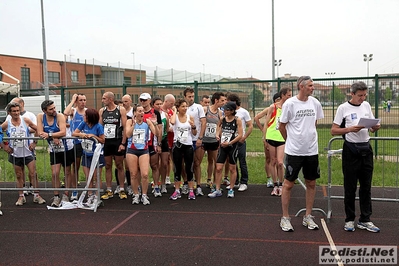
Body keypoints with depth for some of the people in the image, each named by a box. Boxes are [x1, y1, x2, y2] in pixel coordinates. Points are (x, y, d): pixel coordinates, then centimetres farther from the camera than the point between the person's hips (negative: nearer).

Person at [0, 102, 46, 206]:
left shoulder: (25, 120, -5)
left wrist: (34, 142, -3)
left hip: (28, 152, -1)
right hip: (15, 153, 1)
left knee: (33, 174, -3)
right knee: (19, 176, 9)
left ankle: (36, 195, 7)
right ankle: (21, 196, 20)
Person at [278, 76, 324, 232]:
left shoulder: (315, 103, 3)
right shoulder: (289, 104, -10)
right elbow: (281, 126, -1)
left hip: (312, 150, 5)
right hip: (294, 151, -5)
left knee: (311, 184, 11)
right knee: (288, 184, 2)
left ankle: (308, 217, 24)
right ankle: (285, 218, 15)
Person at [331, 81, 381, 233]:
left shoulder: (367, 105, 10)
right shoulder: (343, 108, -5)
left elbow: (372, 129, 16)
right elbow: (334, 131, -7)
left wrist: (376, 127, -7)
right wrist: (350, 129, -22)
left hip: (366, 149, 5)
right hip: (351, 150, -5)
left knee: (366, 187, 9)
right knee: (350, 188, 3)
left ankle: (365, 220, 19)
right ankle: (349, 220, 15)